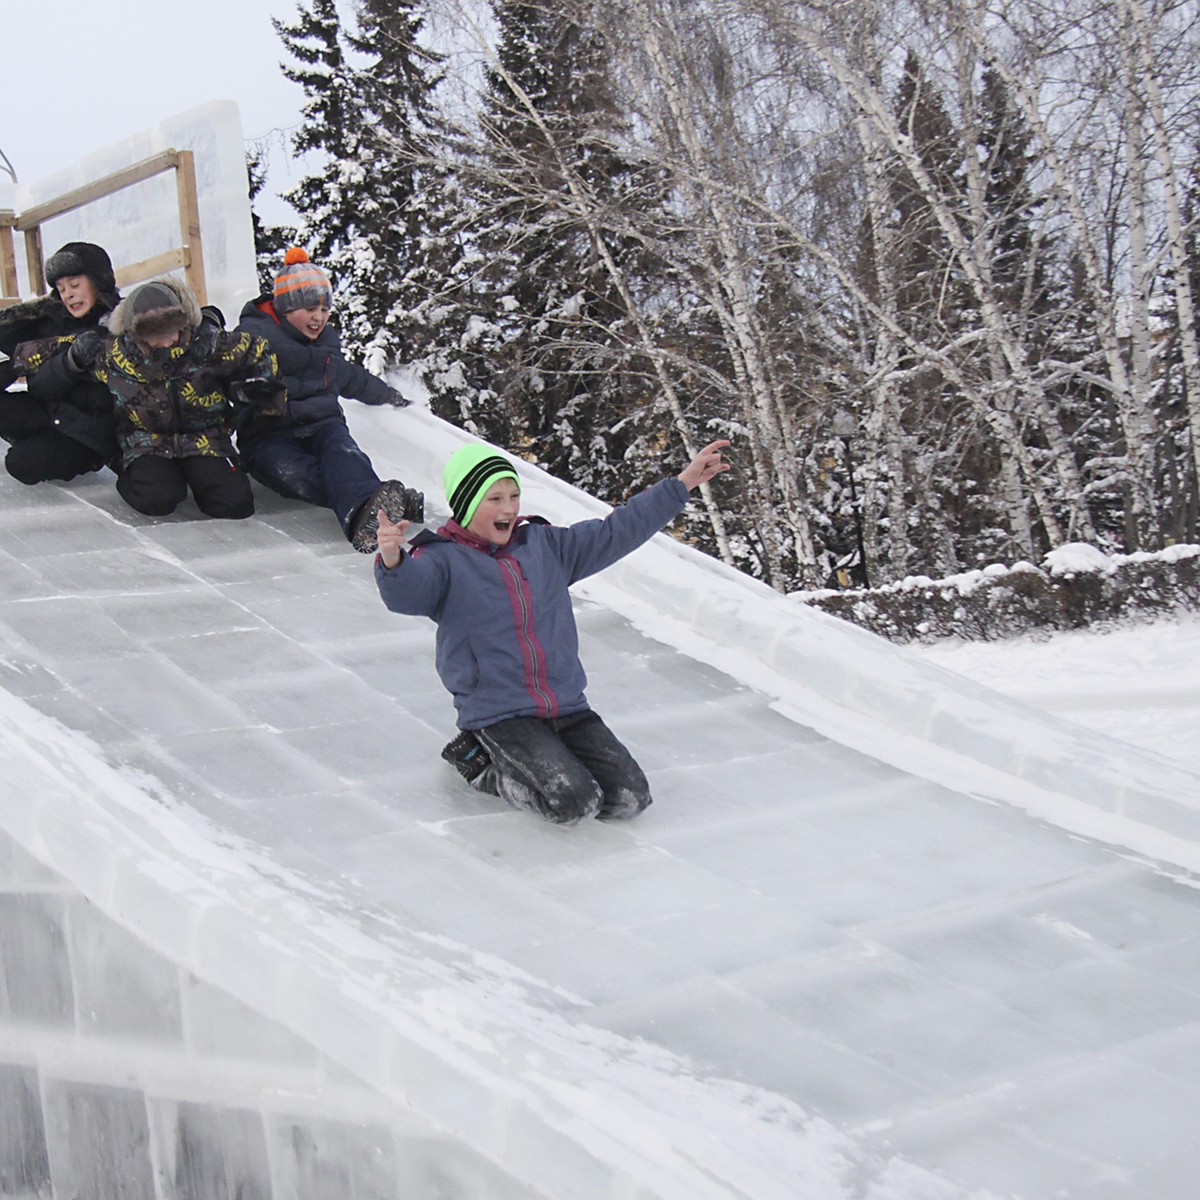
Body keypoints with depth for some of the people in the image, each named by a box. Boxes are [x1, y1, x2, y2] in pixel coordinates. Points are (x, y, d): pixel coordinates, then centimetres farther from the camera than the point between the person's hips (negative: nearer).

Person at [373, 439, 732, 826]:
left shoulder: (546, 545, 12)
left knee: (631, 798, -5)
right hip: (498, 716, -6)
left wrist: (682, 484, 15)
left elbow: (617, 532, 16)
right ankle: (484, 766, 5)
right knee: (574, 803, -22)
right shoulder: (443, 560, -5)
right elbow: (407, 591, -25)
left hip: (567, 705, 6)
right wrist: (393, 562, -50)